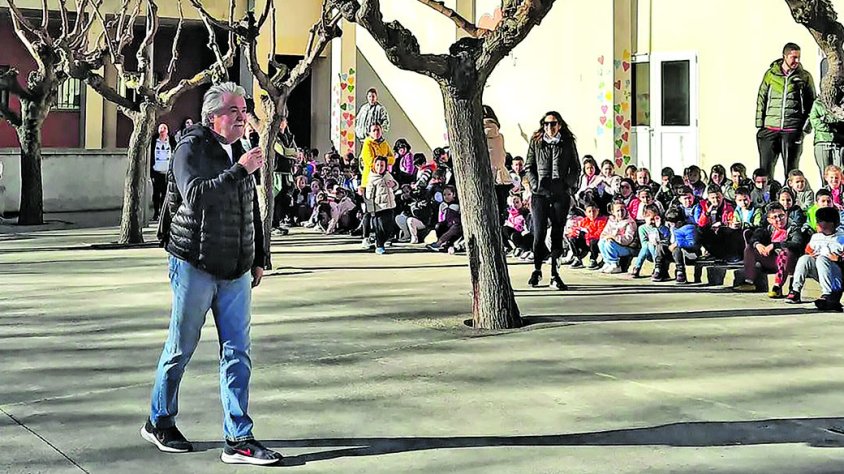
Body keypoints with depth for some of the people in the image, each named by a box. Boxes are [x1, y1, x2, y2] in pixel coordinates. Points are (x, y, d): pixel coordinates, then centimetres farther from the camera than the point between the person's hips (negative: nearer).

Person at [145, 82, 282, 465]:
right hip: (194, 265, -6)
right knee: (180, 350, 6)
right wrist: (239, 171, -30)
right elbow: (196, 195, -25)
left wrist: (259, 258, 22)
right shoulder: (191, 149, -8)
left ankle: (239, 440, 3)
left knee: (237, 353, 1)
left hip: (235, 272, 6)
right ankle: (159, 423, 25)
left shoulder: (239, 152, 15)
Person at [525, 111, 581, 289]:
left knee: (557, 234, 1)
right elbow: (528, 166, 10)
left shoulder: (568, 143, 10)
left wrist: (569, 184, -3)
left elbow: (576, 168, 13)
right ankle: (537, 270, 13)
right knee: (539, 233, -7)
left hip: (561, 194, 1)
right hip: (540, 193, -1)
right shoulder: (536, 143, 9)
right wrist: (535, 184, -4)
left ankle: (554, 275, 6)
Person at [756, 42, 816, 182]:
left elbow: (811, 103, 8)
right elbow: (761, 99, 10)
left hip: (793, 130, -1)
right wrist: (759, 125, 3)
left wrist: (805, 127, -2)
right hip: (770, 129, 1)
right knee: (765, 168, 1)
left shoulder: (805, 77, 6)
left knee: (791, 169, 4)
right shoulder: (770, 74, 8)